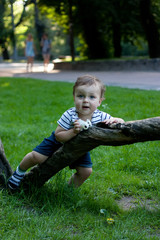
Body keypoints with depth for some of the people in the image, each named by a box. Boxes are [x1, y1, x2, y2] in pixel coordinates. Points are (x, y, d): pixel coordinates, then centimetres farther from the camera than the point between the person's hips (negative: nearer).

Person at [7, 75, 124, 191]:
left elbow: (122, 122, -20)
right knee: (37, 157, -12)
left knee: (86, 171, -6)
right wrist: (73, 132, -48)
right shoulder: (69, 115, -36)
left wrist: (115, 120, -44)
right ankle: (20, 171, 21)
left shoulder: (100, 117, -30)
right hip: (60, 141, -3)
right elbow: (58, 136, -30)